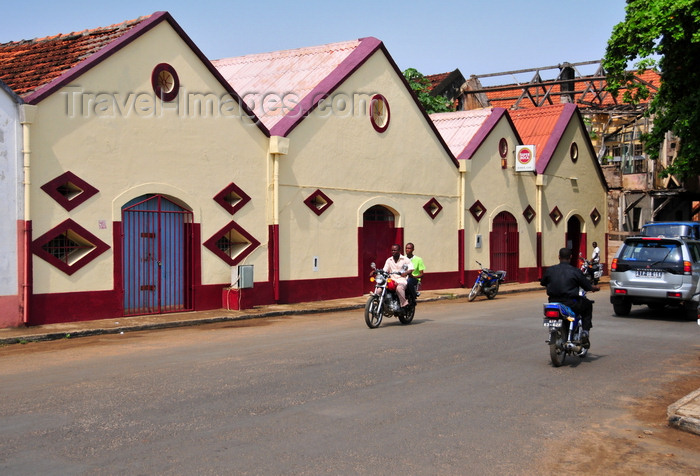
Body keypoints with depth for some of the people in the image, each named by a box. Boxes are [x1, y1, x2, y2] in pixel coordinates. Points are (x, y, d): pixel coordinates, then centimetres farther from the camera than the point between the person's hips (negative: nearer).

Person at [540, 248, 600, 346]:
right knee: (588, 305, 24)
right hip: (571, 304, -3)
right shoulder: (575, 271, -6)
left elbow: (542, 283, 18)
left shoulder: (550, 270, 1)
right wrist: (596, 288, 25)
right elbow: (589, 287, 1)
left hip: (553, 303, 4)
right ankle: (585, 333, 14)